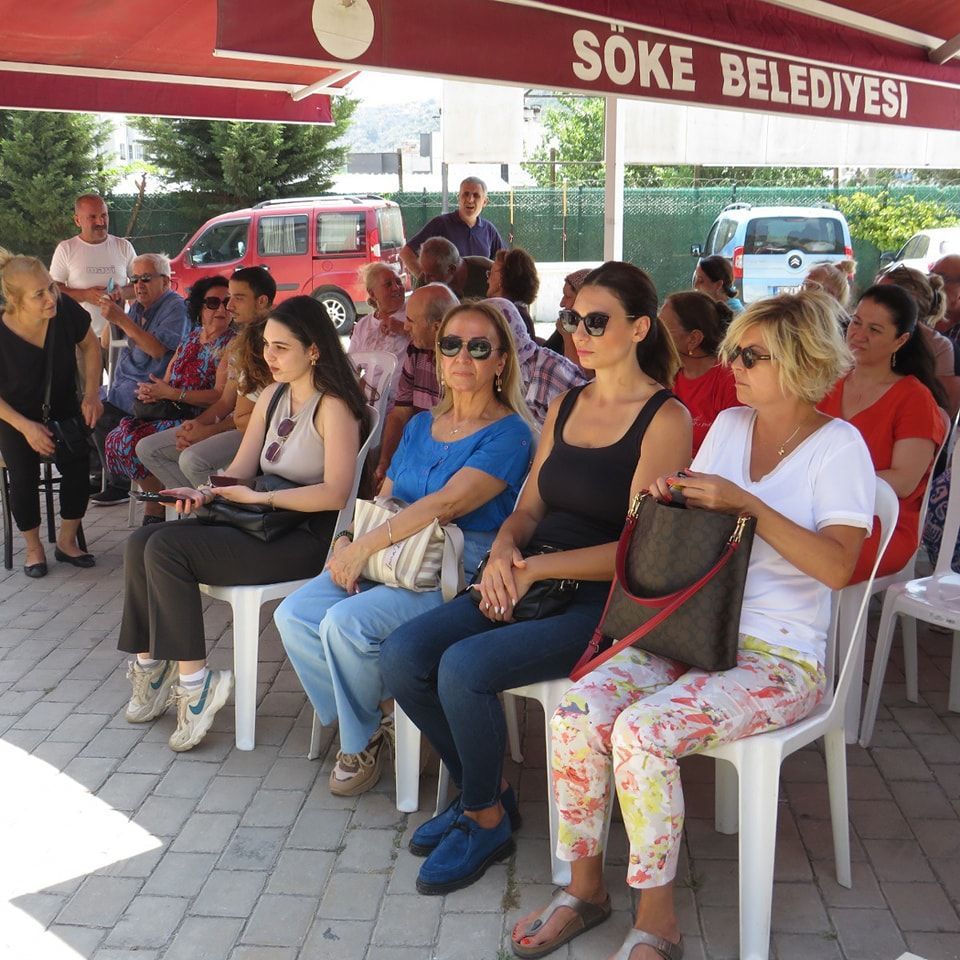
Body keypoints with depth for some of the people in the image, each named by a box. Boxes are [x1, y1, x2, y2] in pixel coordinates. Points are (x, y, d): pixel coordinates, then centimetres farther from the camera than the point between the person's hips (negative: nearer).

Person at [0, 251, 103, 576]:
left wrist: (92, 393, -10)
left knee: (77, 462, -19)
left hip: (64, 409, 2)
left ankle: (66, 540, 3)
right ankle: (33, 547, 7)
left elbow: (90, 346, -1)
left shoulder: (65, 309, -23)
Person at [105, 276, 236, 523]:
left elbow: (221, 396, -20)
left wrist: (170, 393, -18)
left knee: (136, 441, -23)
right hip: (174, 414, 8)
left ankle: (156, 512, -1)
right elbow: (167, 380, 17)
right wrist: (151, 392, -8)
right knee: (120, 436, -9)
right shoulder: (192, 337, 15)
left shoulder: (230, 344, -10)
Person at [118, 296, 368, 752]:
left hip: (308, 536, -9)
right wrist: (205, 491, -7)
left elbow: (335, 494, -21)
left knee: (167, 548, -21)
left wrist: (262, 497, -17)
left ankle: (193, 681, -13)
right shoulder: (272, 397, 14)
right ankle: (150, 664, 2)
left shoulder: (333, 408, -12)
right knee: (141, 541, -8)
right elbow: (240, 471, 14)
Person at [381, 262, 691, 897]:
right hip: (529, 582, 7)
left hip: (604, 602, -7)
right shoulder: (565, 407, 16)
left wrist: (536, 568, -18)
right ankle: (485, 787, 11)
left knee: (465, 666, -27)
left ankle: (487, 820, 0)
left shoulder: (665, 418, -7)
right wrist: (503, 551, -5)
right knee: (403, 654, -12)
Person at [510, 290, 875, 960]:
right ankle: (585, 886, 0)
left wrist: (747, 503, -23)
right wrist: (670, 501, -6)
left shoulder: (837, 446, -6)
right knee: (577, 712, -19)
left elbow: (837, 565, -18)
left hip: (779, 656, -5)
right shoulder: (729, 425, 12)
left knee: (641, 731, -29)